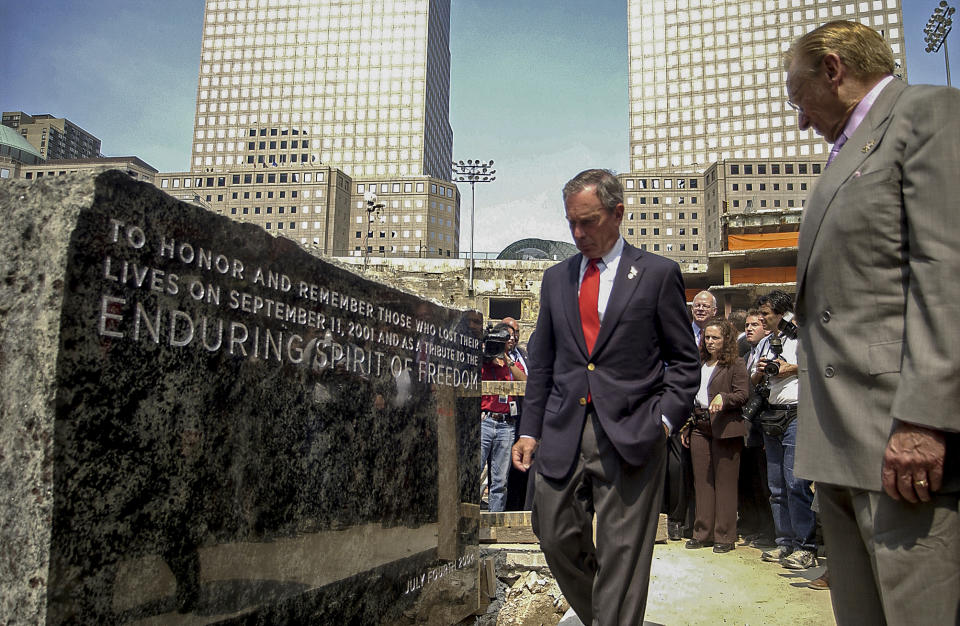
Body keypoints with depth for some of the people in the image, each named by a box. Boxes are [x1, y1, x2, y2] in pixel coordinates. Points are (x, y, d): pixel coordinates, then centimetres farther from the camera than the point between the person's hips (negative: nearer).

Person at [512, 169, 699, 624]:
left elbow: (684, 362, 4)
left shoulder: (658, 274, 2)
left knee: (621, 556, 1)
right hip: (563, 433, 4)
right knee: (557, 539, 8)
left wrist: (663, 419, -9)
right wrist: (530, 431, 9)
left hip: (630, 435, -4)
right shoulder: (555, 278, 14)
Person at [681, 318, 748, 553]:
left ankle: (725, 536, 7)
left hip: (725, 428, -6)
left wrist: (723, 398, -25)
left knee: (724, 481, -1)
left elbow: (743, 395, -7)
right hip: (699, 427, 6)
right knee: (702, 480, 8)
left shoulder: (736, 364, 0)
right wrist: (686, 427, 17)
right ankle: (703, 532, 16)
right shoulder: (698, 364, 18)